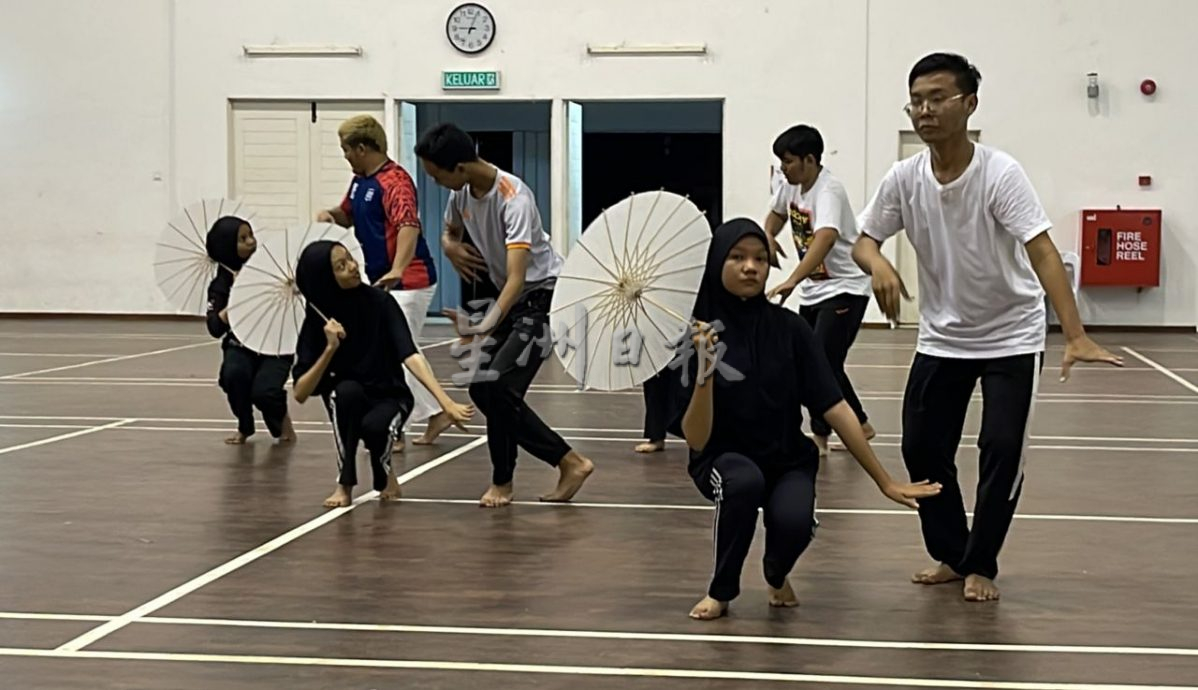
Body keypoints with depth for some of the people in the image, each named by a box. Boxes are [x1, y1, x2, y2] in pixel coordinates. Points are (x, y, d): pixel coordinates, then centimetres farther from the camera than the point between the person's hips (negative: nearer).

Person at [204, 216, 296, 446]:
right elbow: (215, 328, -13)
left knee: (264, 392, -27)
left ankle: (282, 418, 12)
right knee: (234, 374, -32)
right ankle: (245, 427, -1)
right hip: (241, 346, 1)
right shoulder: (222, 283, -6)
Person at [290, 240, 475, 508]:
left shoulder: (379, 302, -16)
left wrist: (446, 402, -38)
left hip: (389, 397, -1)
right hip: (346, 403, 1)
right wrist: (330, 348, -29)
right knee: (348, 390, -34)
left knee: (373, 426, -35)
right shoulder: (317, 317, -13)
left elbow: (410, 355, -25)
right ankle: (345, 483, -19)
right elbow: (300, 393, -17)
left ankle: (385, 472, 0)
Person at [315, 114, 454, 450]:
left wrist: (397, 270, -47)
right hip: (382, 282, 10)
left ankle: (392, 432, 0)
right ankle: (436, 414, 21)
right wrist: (330, 215, 1)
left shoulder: (395, 180, -19)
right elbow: (348, 215, 26)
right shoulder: (359, 181, 9)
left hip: (408, 281, -10)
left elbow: (408, 226, -33)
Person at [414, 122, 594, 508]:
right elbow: (450, 233, 19)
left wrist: (486, 325, -49)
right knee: (487, 389, 2)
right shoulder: (461, 192, -4)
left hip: (542, 295, -8)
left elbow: (517, 277, -36)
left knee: (495, 388, -17)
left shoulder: (514, 198, -28)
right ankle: (502, 481, 13)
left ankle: (570, 462, -2)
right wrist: (450, 246, -5)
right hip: (508, 297, 8)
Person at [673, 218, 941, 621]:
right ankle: (722, 589, -7)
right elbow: (696, 440, -18)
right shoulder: (696, 334, -14)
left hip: (787, 461, 1)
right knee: (744, 482, -36)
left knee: (794, 521, -31)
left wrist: (885, 482, -6)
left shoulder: (789, 329, -9)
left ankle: (776, 575, 9)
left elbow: (835, 408, -7)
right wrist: (704, 373, -35)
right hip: (723, 460, -1)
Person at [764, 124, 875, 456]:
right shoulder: (791, 186, 2)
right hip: (813, 290, 9)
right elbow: (777, 212, 27)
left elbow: (826, 238, -42)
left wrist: (792, 281, -52)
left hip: (844, 289, -9)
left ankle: (820, 436, -4)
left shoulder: (829, 191, -23)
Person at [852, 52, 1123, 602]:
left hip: (1011, 336, -4)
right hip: (942, 337, 4)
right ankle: (951, 556, 23)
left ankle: (981, 566, 10)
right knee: (922, 447, 2)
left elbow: (1042, 252, -31)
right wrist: (879, 266, -27)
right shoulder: (904, 179, -10)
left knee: (1002, 449, -10)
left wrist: (1075, 336, -42)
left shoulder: (1000, 174, -23)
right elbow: (864, 241, -1)